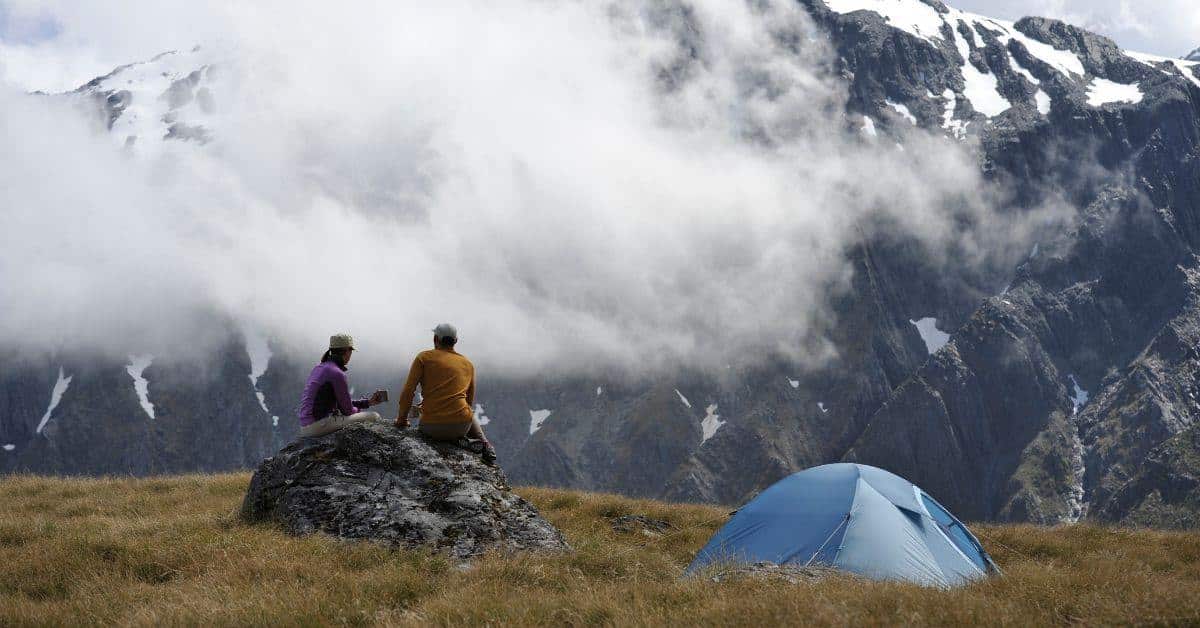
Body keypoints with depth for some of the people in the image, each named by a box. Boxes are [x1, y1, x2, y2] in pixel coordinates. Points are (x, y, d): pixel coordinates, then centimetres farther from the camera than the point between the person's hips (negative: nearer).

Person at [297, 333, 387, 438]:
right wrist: (358, 410, 15)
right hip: (319, 425, -10)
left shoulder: (319, 368, 17)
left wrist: (368, 402, 19)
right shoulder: (337, 374, -13)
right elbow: (347, 410, -8)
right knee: (374, 417, -7)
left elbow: (341, 402, 22)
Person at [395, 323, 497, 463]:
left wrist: (402, 419, 12)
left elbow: (408, 392, -2)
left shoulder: (424, 357, 3)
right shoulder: (468, 364, 13)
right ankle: (483, 443, 11)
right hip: (461, 426, 4)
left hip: (431, 428, -4)